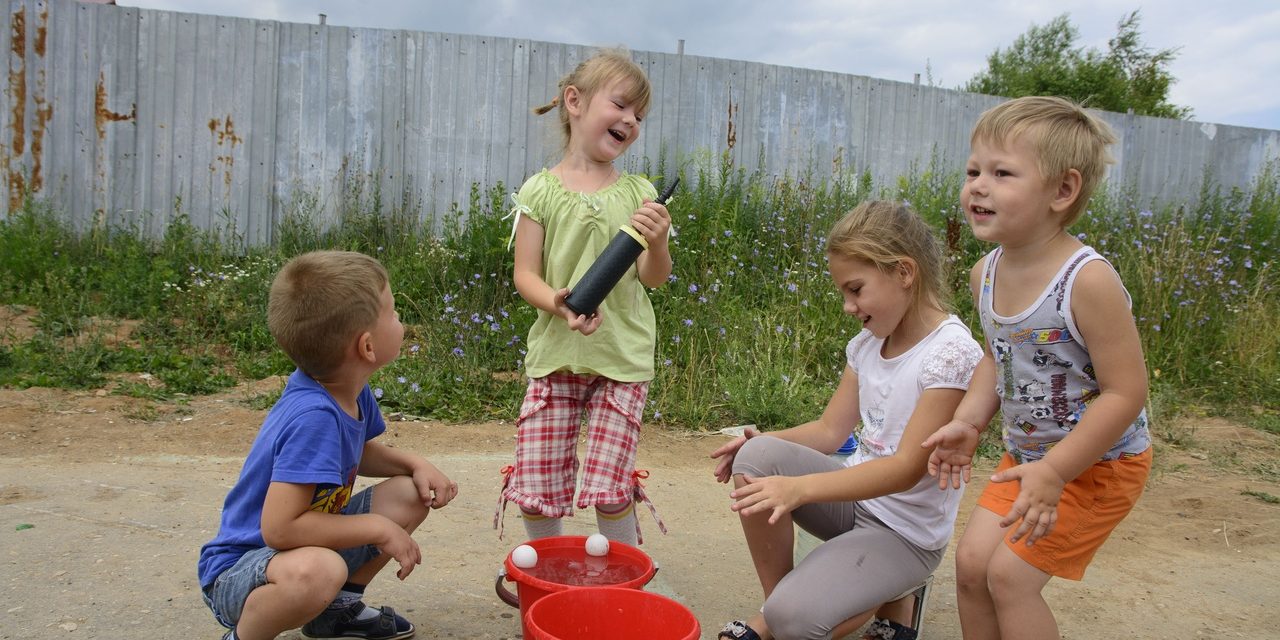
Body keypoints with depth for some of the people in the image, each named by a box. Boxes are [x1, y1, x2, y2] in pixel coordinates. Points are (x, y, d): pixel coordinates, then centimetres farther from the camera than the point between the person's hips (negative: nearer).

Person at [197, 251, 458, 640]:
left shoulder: (352, 392, -5)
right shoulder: (313, 416, -32)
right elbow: (280, 528, -35)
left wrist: (416, 465, -2)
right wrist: (378, 529, -25)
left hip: (312, 542, 9)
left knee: (412, 494, 3)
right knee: (318, 570, -40)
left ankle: (338, 606, 16)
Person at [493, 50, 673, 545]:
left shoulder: (637, 193, 2)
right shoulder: (540, 191, -1)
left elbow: (654, 278, 3)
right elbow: (525, 274, -2)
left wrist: (657, 244, -18)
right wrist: (556, 303, -21)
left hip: (622, 357, 0)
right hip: (554, 354, 0)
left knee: (609, 485, -3)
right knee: (535, 483, 3)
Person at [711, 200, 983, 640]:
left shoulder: (952, 353, -21)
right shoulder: (868, 343, 3)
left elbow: (907, 468, -26)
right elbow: (831, 430, 7)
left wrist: (800, 487, -36)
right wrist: (763, 443, -12)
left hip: (906, 532, -7)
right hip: (855, 497, 7)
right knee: (756, 456, -21)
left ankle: (889, 605, 8)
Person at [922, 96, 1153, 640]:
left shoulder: (1087, 281, -29)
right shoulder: (986, 273, -6)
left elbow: (1125, 392, -26)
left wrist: (1054, 472, -27)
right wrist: (968, 423, -2)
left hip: (1098, 462, -7)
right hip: (1025, 454, 7)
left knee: (1010, 575, -6)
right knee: (971, 562, 7)